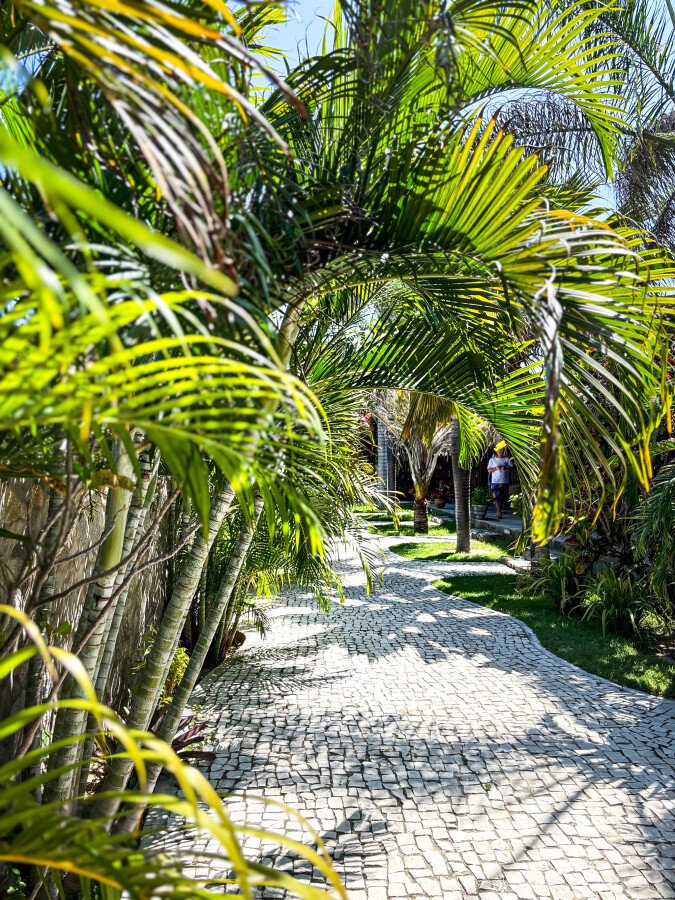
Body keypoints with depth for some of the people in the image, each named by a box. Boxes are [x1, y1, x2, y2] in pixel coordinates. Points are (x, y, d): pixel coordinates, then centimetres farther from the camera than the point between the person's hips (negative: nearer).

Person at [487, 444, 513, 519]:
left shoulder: (507, 459, 12)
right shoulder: (492, 460, 7)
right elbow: (489, 470, 3)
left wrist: (505, 468, -12)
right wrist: (496, 468, -13)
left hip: (505, 481, 3)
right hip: (496, 481, -3)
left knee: (504, 497, 5)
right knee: (497, 497, -10)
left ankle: (499, 509, 24)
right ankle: (499, 513, -9)